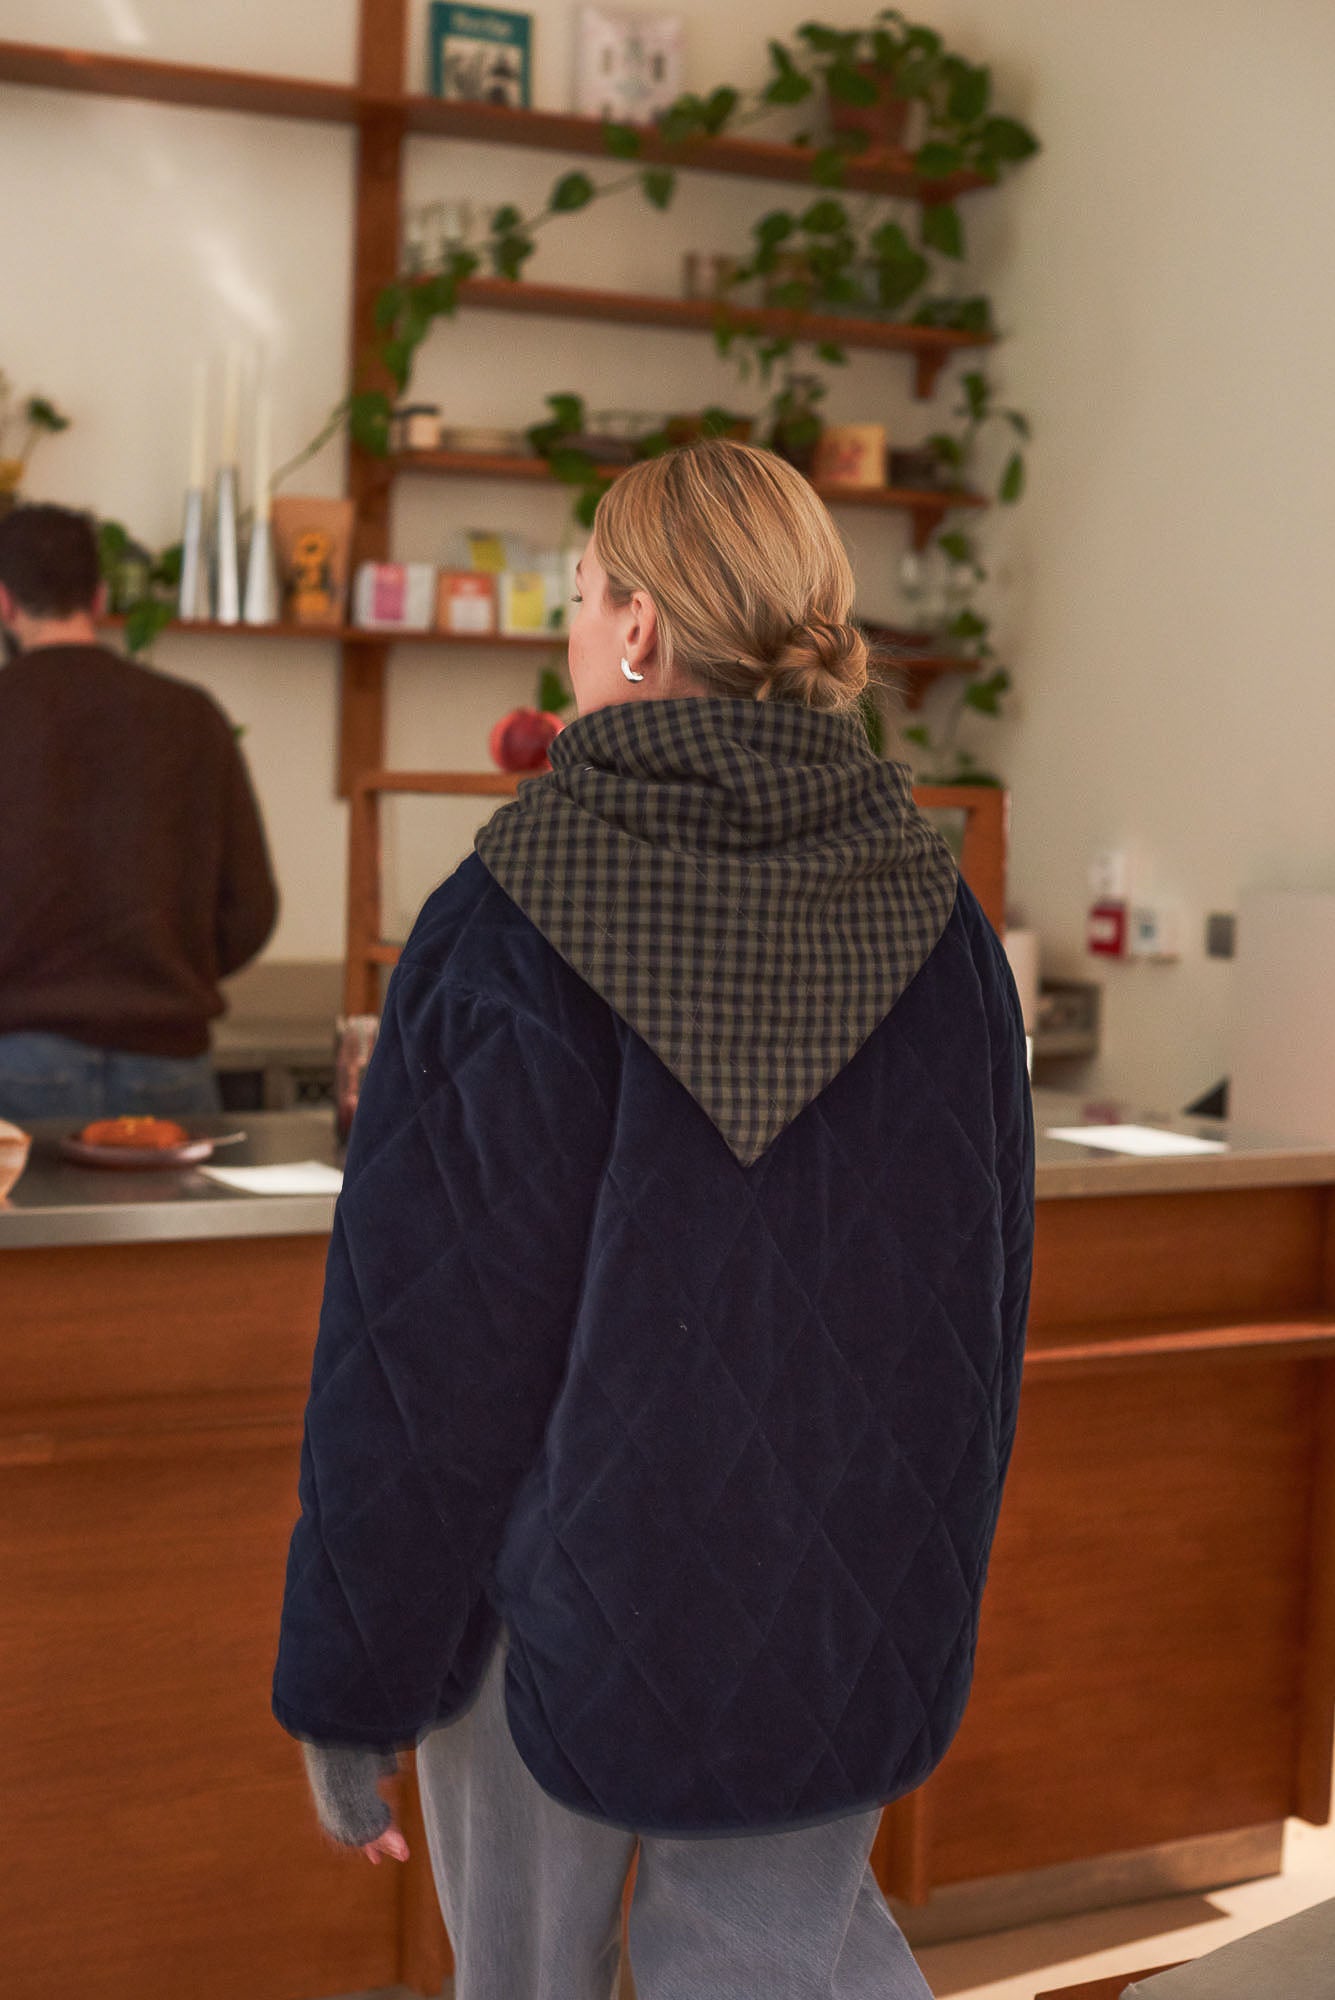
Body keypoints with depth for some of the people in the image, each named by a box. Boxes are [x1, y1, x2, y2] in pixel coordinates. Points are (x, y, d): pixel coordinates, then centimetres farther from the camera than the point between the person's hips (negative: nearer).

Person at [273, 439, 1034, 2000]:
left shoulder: (507, 927, -17)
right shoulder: (934, 917, -4)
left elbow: (415, 1347, -14)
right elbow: (987, 1299, 4)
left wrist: (343, 1693, -2)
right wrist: (927, 1589, 19)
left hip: (569, 1598, -3)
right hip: (853, 1615, 4)